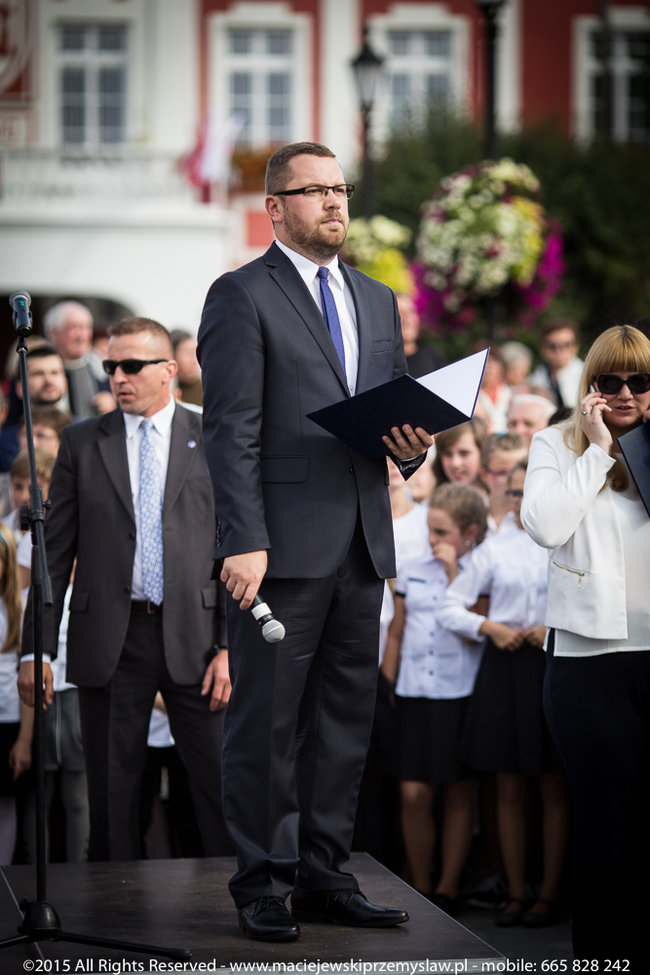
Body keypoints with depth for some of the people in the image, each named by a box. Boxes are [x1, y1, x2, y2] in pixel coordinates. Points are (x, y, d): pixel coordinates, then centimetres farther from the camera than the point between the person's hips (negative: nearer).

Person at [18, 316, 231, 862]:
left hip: (192, 636, -1)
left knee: (219, 788, -2)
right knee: (112, 793, 5)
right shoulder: (82, 443, 8)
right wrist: (38, 648, 0)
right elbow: (56, 550, 7)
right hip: (109, 641, 1)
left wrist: (230, 647, -6)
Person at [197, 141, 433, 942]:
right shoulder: (241, 297, -2)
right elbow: (231, 431, -9)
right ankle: (263, 885, 5)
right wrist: (243, 541, -17)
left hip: (362, 545, 6)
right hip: (282, 547, -6)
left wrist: (413, 445, -2)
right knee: (265, 721, -2)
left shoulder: (378, 301, 19)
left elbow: (401, 413, 23)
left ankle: (324, 875, 16)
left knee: (345, 719, 8)